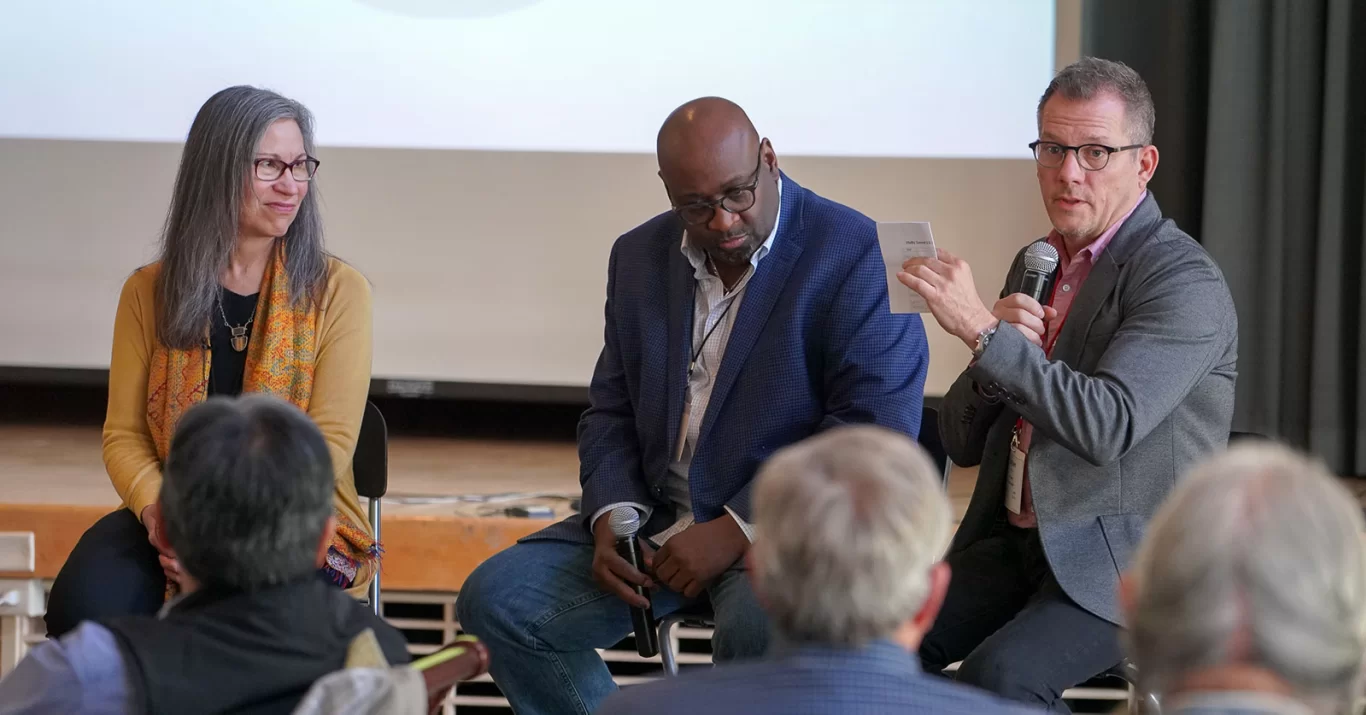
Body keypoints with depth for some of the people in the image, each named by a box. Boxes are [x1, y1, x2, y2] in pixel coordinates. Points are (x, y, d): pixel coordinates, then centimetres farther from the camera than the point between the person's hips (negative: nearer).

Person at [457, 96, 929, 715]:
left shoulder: (857, 253, -10)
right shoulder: (640, 257, 11)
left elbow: (877, 430, -16)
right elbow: (611, 414, 16)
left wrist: (739, 529, -20)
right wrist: (611, 517, -6)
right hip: (656, 522, 6)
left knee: (762, 625, -39)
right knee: (495, 599, -13)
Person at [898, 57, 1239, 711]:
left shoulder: (1186, 282, -11)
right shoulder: (1035, 264, 14)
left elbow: (1108, 425, -27)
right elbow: (962, 443, 13)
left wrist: (982, 331, -27)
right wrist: (997, 354, -8)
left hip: (1124, 561, -7)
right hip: (1011, 545, 7)